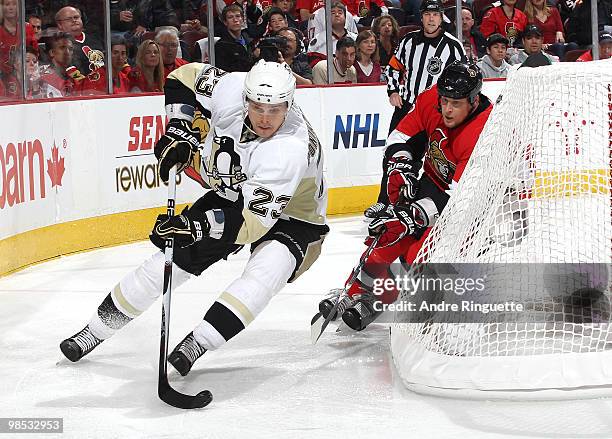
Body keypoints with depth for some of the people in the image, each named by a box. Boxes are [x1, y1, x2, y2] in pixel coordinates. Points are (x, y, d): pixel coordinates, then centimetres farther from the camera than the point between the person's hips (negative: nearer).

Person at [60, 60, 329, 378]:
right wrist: (180, 132, -15)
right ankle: (96, 330, 20)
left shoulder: (291, 149, -39)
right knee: (168, 261, 4)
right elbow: (184, 78, -4)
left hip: (288, 215, -5)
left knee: (267, 269, -35)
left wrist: (195, 226, -50)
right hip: (231, 194, 5)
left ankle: (196, 343, -31)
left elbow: (253, 220, -41)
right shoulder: (231, 89, -25)